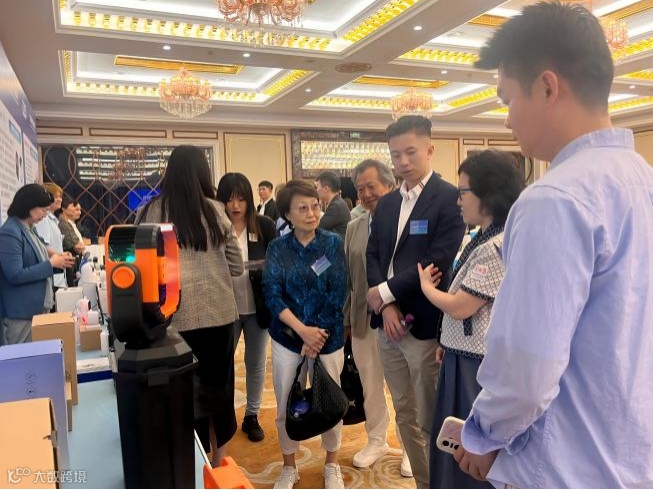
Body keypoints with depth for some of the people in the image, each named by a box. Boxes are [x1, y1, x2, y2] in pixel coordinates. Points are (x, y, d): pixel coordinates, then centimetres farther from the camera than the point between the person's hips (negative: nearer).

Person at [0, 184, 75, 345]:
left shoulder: (28, 229, 10)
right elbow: (15, 275, -23)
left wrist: (55, 259, 2)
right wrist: (51, 264, -18)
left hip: (38, 306, 9)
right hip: (21, 313, -9)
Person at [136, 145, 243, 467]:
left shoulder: (149, 213, -2)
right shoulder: (214, 211, -3)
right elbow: (236, 267, 3)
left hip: (174, 315, 0)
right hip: (217, 311, 1)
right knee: (219, 385, 16)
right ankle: (218, 462, 32)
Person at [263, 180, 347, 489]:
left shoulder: (333, 243, -4)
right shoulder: (277, 248, -2)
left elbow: (337, 294, -7)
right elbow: (272, 294, -9)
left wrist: (317, 335, -12)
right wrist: (302, 330, -19)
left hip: (328, 337, 0)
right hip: (287, 338, 1)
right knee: (286, 407, 9)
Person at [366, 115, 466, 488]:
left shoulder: (449, 198, -9)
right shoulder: (387, 203, 13)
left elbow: (438, 263, -17)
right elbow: (373, 256, 9)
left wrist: (386, 292, -11)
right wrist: (386, 307, -6)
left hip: (425, 325, -7)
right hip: (388, 324, 7)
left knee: (429, 421, 4)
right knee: (405, 417, 17)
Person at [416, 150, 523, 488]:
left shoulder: (498, 247, -22)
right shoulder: (484, 239, 9)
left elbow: (460, 307, -20)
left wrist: (426, 287, -2)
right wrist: (447, 342, 12)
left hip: (479, 364, -9)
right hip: (464, 355, 9)